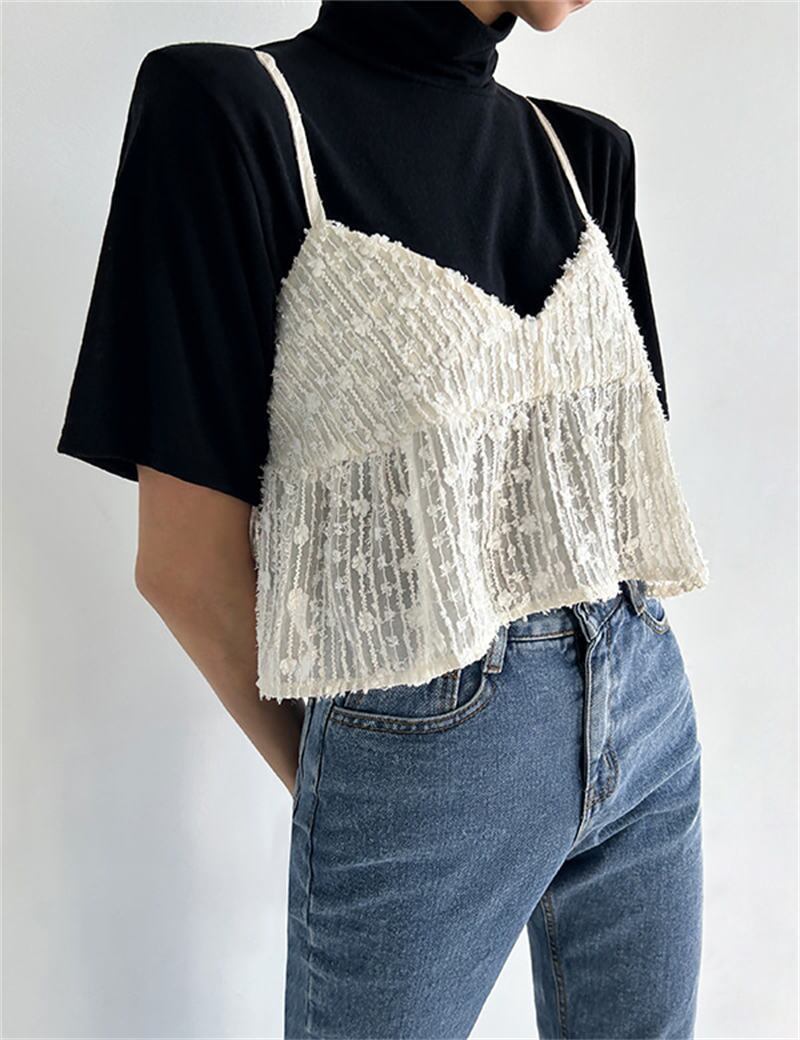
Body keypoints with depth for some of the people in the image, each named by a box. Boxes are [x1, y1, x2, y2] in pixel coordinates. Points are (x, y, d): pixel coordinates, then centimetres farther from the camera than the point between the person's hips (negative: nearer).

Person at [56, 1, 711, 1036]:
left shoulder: (585, 150, 7)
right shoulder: (226, 106, -12)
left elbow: (620, 470, 12)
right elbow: (187, 560, -11)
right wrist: (326, 780, 1)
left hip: (650, 716, 6)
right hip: (421, 758, -5)